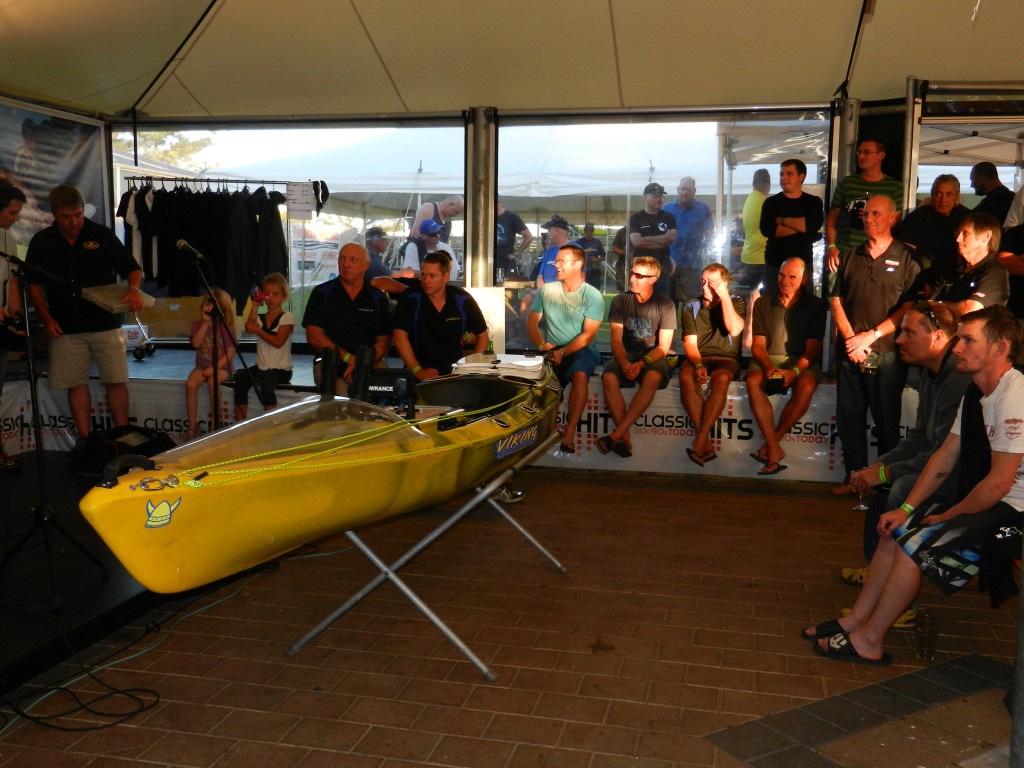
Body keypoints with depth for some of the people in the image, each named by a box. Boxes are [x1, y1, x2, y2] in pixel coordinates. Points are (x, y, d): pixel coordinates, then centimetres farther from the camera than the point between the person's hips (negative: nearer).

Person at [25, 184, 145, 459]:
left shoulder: (102, 235, 0)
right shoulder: (42, 242, 5)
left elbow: (132, 270, 2)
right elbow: (33, 284, 10)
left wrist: (134, 289, -19)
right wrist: (46, 318, 0)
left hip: (105, 323, -2)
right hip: (65, 328, 2)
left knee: (116, 382, -1)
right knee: (76, 384, 7)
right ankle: (84, 438, 17)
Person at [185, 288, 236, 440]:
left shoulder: (226, 326, -3)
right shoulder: (197, 324, 6)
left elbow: (230, 352, -8)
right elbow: (196, 343, -11)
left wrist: (215, 367, -19)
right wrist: (205, 323, -13)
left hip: (222, 366, -3)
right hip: (202, 366, 3)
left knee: (213, 382, -35)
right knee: (190, 383, -26)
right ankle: (192, 426, -18)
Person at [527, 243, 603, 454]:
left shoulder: (592, 296, -4)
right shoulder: (546, 290, 8)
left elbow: (588, 334, -10)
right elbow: (532, 321, 9)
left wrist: (562, 352, -20)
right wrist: (541, 345, -9)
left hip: (581, 350, -3)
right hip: (552, 350, 4)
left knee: (580, 375, -36)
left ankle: (569, 433, -34)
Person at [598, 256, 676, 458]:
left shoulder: (665, 305, -3)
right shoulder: (620, 301, 1)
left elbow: (663, 346, -5)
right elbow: (616, 339, -3)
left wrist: (641, 364, -22)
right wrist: (624, 363, -23)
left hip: (653, 356, -2)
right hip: (625, 354, 2)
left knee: (652, 379, -37)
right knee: (609, 378, -32)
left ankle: (617, 434, -39)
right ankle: (625, 436, -34)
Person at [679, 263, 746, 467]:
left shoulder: (736, 302, 6)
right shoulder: (691, 308, 9)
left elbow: (734, 330, -14)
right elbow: (690, 343, 0)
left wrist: (724, 297, -12)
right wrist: (698, 365, -20)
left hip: (726, 359, -1)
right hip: (697, 358, 1)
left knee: (721, 378, -38)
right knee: (686, 376, -36)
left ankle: (699, 442, -39)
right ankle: (706, 443, -35)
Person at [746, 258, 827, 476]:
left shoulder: (816, 305, 2)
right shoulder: (763, 303, 7)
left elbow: (812, 349, -4)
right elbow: (758, 345, 3)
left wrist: (794, 371, -23)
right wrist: (768, 366, -18)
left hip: (802, 362, -1)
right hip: (768, 359, 1)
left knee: (806, 386, -36)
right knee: (753, 380, -33)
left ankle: (771, 444, -25)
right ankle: (775, 450, -33)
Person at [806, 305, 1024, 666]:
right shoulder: (975, 391, 7)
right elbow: (945, 457, 9)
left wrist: (945, 517, -12)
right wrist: (907, 509, 2)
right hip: (981, 500, 9)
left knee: (915, 544, -18)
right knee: (896, 530, 5)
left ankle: (868, 641, -4)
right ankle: (857, 618, 12)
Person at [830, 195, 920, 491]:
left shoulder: (906, 260, 1)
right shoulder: (850, 257, 14)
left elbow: (908, 309, -6)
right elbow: (836, 301, 9)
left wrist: (870, 336, -12)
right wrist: (850, 338, -4)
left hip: (887, 353, -4)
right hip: (849, 352, 4)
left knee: (887, 421, 2)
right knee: (849, 417, 6)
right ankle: (854, 477, 16)